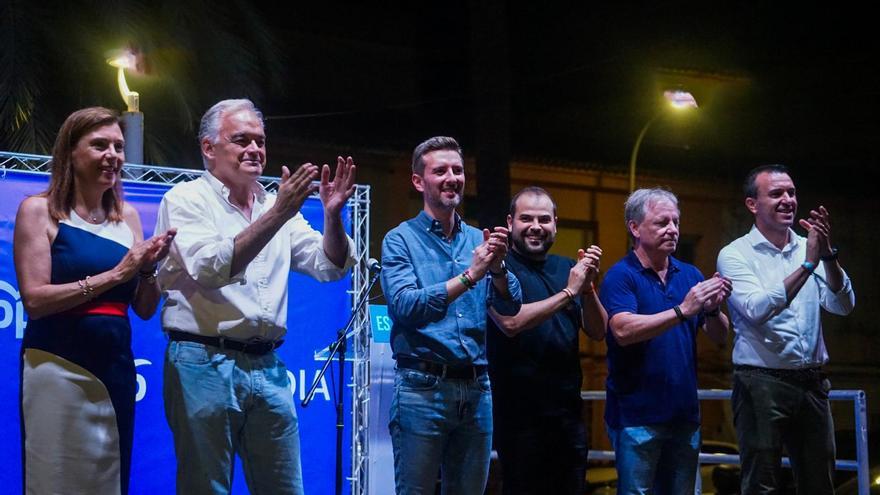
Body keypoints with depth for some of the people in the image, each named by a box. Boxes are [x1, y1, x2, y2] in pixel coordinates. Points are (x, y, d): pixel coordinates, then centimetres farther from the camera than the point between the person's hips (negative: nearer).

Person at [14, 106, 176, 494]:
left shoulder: (127, 216, 9)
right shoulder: (38, 210, -5)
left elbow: (145, 309, 10)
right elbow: (34, 299, -15)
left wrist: (147, 269, -9)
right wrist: (115, 274, -19)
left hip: (117, 367, 5)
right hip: (58, 367, -5)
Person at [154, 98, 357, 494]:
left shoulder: (276, 206, 14)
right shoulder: (186, 199, -2)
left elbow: (330, 266, 9)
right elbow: (210, 269, -18)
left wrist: (332, 214, -9)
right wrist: (277, 215, -21)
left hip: (267, 368, 5)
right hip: (205, 364, -5)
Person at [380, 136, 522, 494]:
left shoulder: (477, 239, 12)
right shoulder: (400, 240, -1)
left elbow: (510, 307, 4)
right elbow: (405, 306, -16)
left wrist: (497, 267, -16)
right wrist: (469, 276, -20)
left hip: (476, 388, 5)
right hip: (423, 387, -4)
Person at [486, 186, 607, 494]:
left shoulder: (566, 268, 11)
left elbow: (598, 333, 9)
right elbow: (510, 322, -22)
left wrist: (588, 289, -9)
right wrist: (569, 292, -17)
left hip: (569, 410, 6)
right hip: (520, 414, -6)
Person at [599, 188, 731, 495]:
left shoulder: (690, 274, 9)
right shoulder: (621, 275, -7)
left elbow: (719, 336, 5)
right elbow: (623, 330, -23)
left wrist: (713, 309, -16)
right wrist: (683, 310, -28)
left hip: (684, 413, 6)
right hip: (637, 415, -6)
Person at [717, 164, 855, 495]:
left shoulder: (808, 248, 9)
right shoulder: (735, 254, -4)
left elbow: (843, 305, -2)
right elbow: (758, 309, -20)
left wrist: (828, 254, -16)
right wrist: (808, 264, -22)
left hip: (811, 383, 5)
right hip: (762, 383, -5)